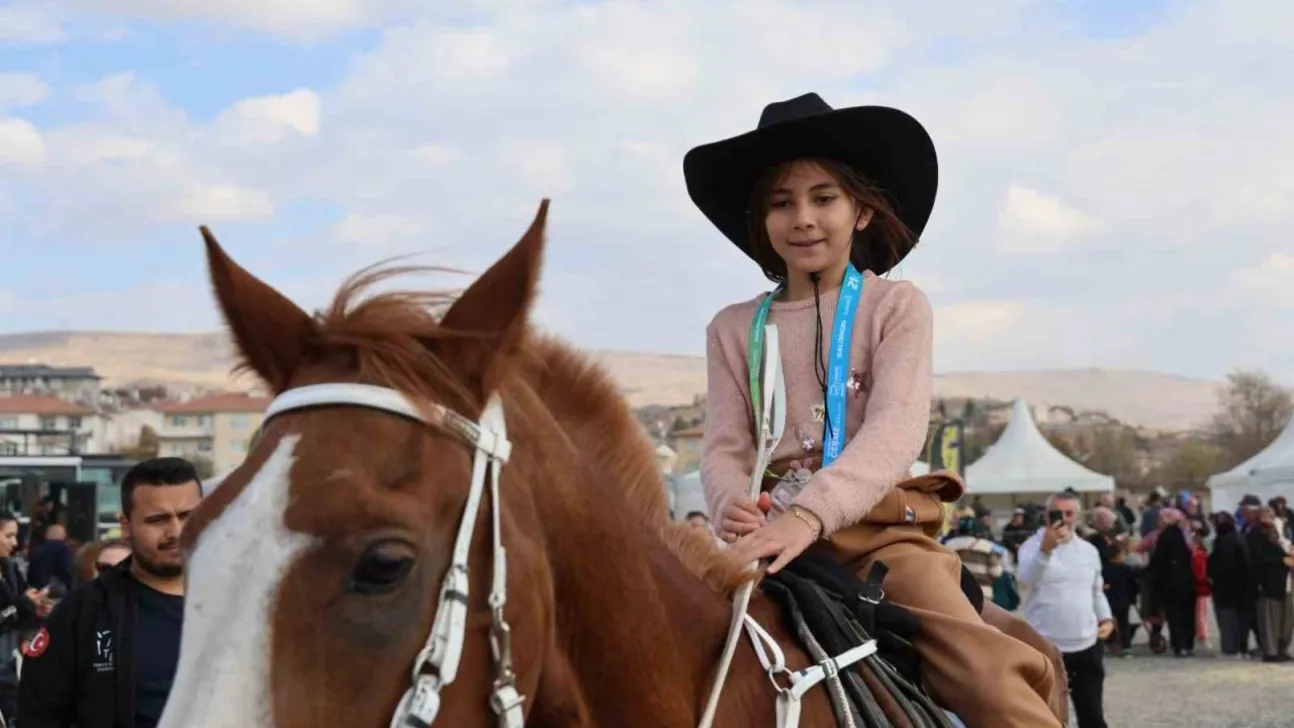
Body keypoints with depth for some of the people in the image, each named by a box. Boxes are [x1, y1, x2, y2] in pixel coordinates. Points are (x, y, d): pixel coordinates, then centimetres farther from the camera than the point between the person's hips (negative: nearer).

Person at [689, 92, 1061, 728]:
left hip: (880, 531, -2)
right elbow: (724, 448, 4)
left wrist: (811, 512, -31)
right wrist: (733, 506, -23)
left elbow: (895, 431, -12)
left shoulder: (897, 307, 3)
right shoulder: (734, 329, 12)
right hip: (774, 538, 3)